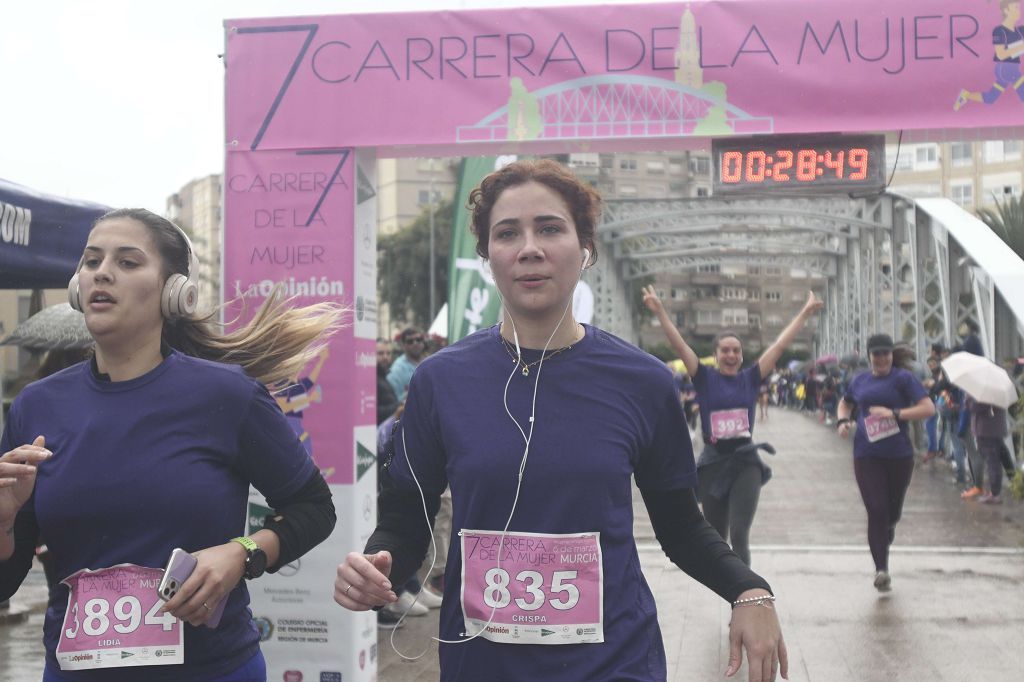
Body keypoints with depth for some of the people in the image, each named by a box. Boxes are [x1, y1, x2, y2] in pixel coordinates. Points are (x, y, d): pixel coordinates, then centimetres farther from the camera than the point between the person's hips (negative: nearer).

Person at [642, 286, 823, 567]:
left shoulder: (750, 378, 3)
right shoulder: (705, 378, 0)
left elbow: (780, 345, 3)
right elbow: (679, 345, -8)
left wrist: (804, 313, 4)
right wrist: (659, 311, -16)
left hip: (745, 462, 0)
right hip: (713, 463, 0)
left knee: (739, 536, -12)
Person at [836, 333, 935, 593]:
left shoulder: (903, 378, -4)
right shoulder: (860, 380, 8)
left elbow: (928, 408, -13)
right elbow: (845, 403, 28)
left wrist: (894, 413, -23)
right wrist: (843, 421, 6)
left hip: (899, 455, -1)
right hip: (867, 456, 1)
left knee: (893, 510, 15)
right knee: (876, 511, -10)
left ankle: (887, 532, 52)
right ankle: (881, 569, -10)